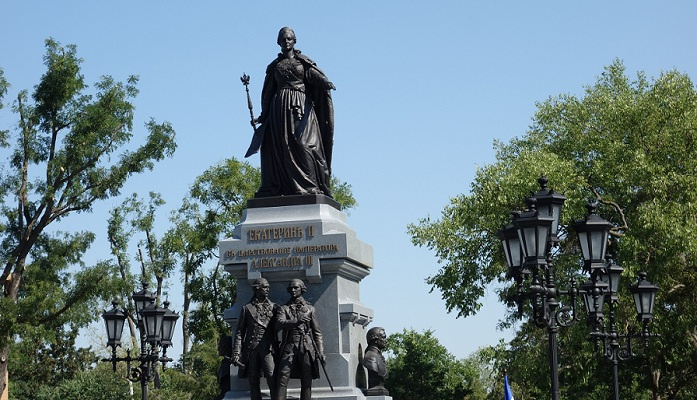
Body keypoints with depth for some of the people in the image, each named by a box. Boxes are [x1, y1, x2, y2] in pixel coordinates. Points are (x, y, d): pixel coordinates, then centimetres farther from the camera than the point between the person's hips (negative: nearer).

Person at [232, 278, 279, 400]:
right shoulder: (247, 308, 12)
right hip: (251, 349, 1)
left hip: (268, 348, -1)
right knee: (254, 383, 3)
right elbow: (239, 332, 9)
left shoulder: (274, 307, 13)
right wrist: (236, 353, -1)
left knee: (272, 380, -15)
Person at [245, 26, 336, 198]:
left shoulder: (303, 62, 8)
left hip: (301, 107, -3)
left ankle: (310, 185, -18)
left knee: (303, 143, -15)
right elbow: (268, 93, 16)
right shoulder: (274, 66, 15)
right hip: (280, 107, 3)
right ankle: (279, 188, -5)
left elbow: (316, 75, -10)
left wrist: (326, 82, -32)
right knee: (279, 147, -5)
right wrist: (264, 114, 10)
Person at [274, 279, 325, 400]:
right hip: (289, 347, -1)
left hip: (307, 348, 1)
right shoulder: (284, 308, 12)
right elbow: (280, 322, -9)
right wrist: (296, 322, -27)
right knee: (282, 379, -12)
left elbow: (317, 332, 11)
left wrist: (321, 352, 2)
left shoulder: (309, 308, 14)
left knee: (306, 382, 0)